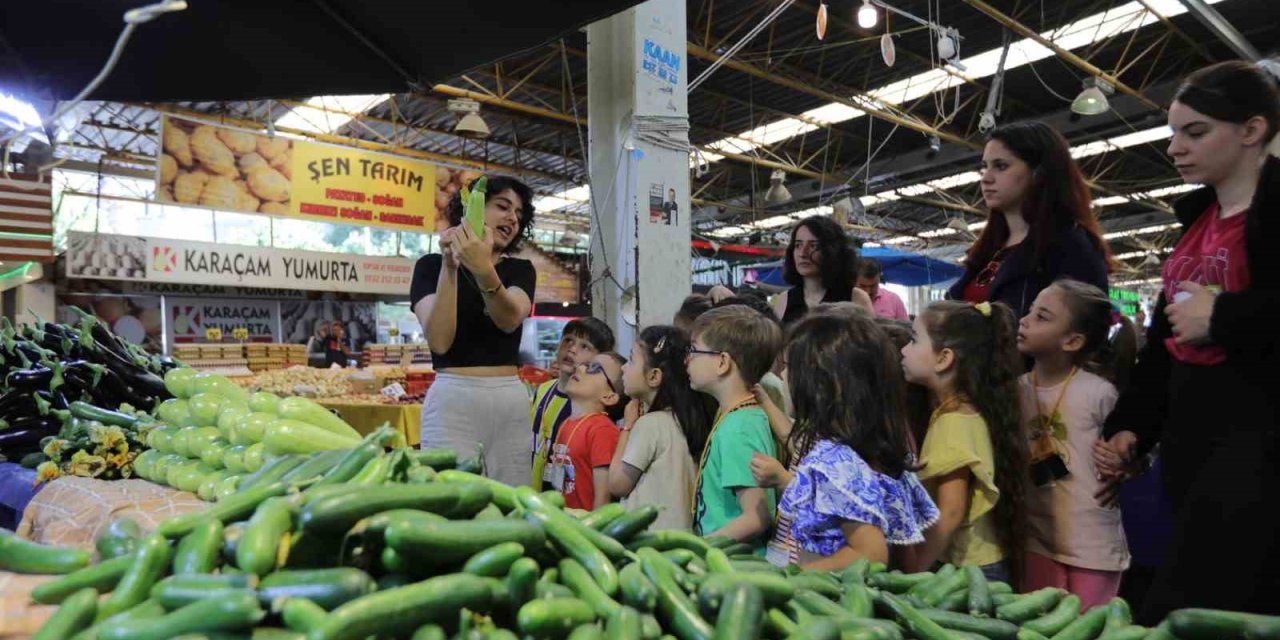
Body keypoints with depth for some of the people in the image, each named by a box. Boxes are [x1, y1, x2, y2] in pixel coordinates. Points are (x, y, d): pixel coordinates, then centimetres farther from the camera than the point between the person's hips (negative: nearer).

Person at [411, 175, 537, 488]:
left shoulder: (521, 270, 11)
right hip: (453, 399, -3)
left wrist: (484, 271, -30)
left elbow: (510, 320, -12)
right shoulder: (431, 265, 4)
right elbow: (440, 341, -12)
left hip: (512, 401, 3)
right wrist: (449, 267, -18)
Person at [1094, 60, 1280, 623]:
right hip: (1188, 437, 7)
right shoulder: (1198, 217, 17)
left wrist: (1223, 317, -15)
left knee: (1177, 614, -11)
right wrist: (1130, 428, 12)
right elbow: (1164, 334, 18)